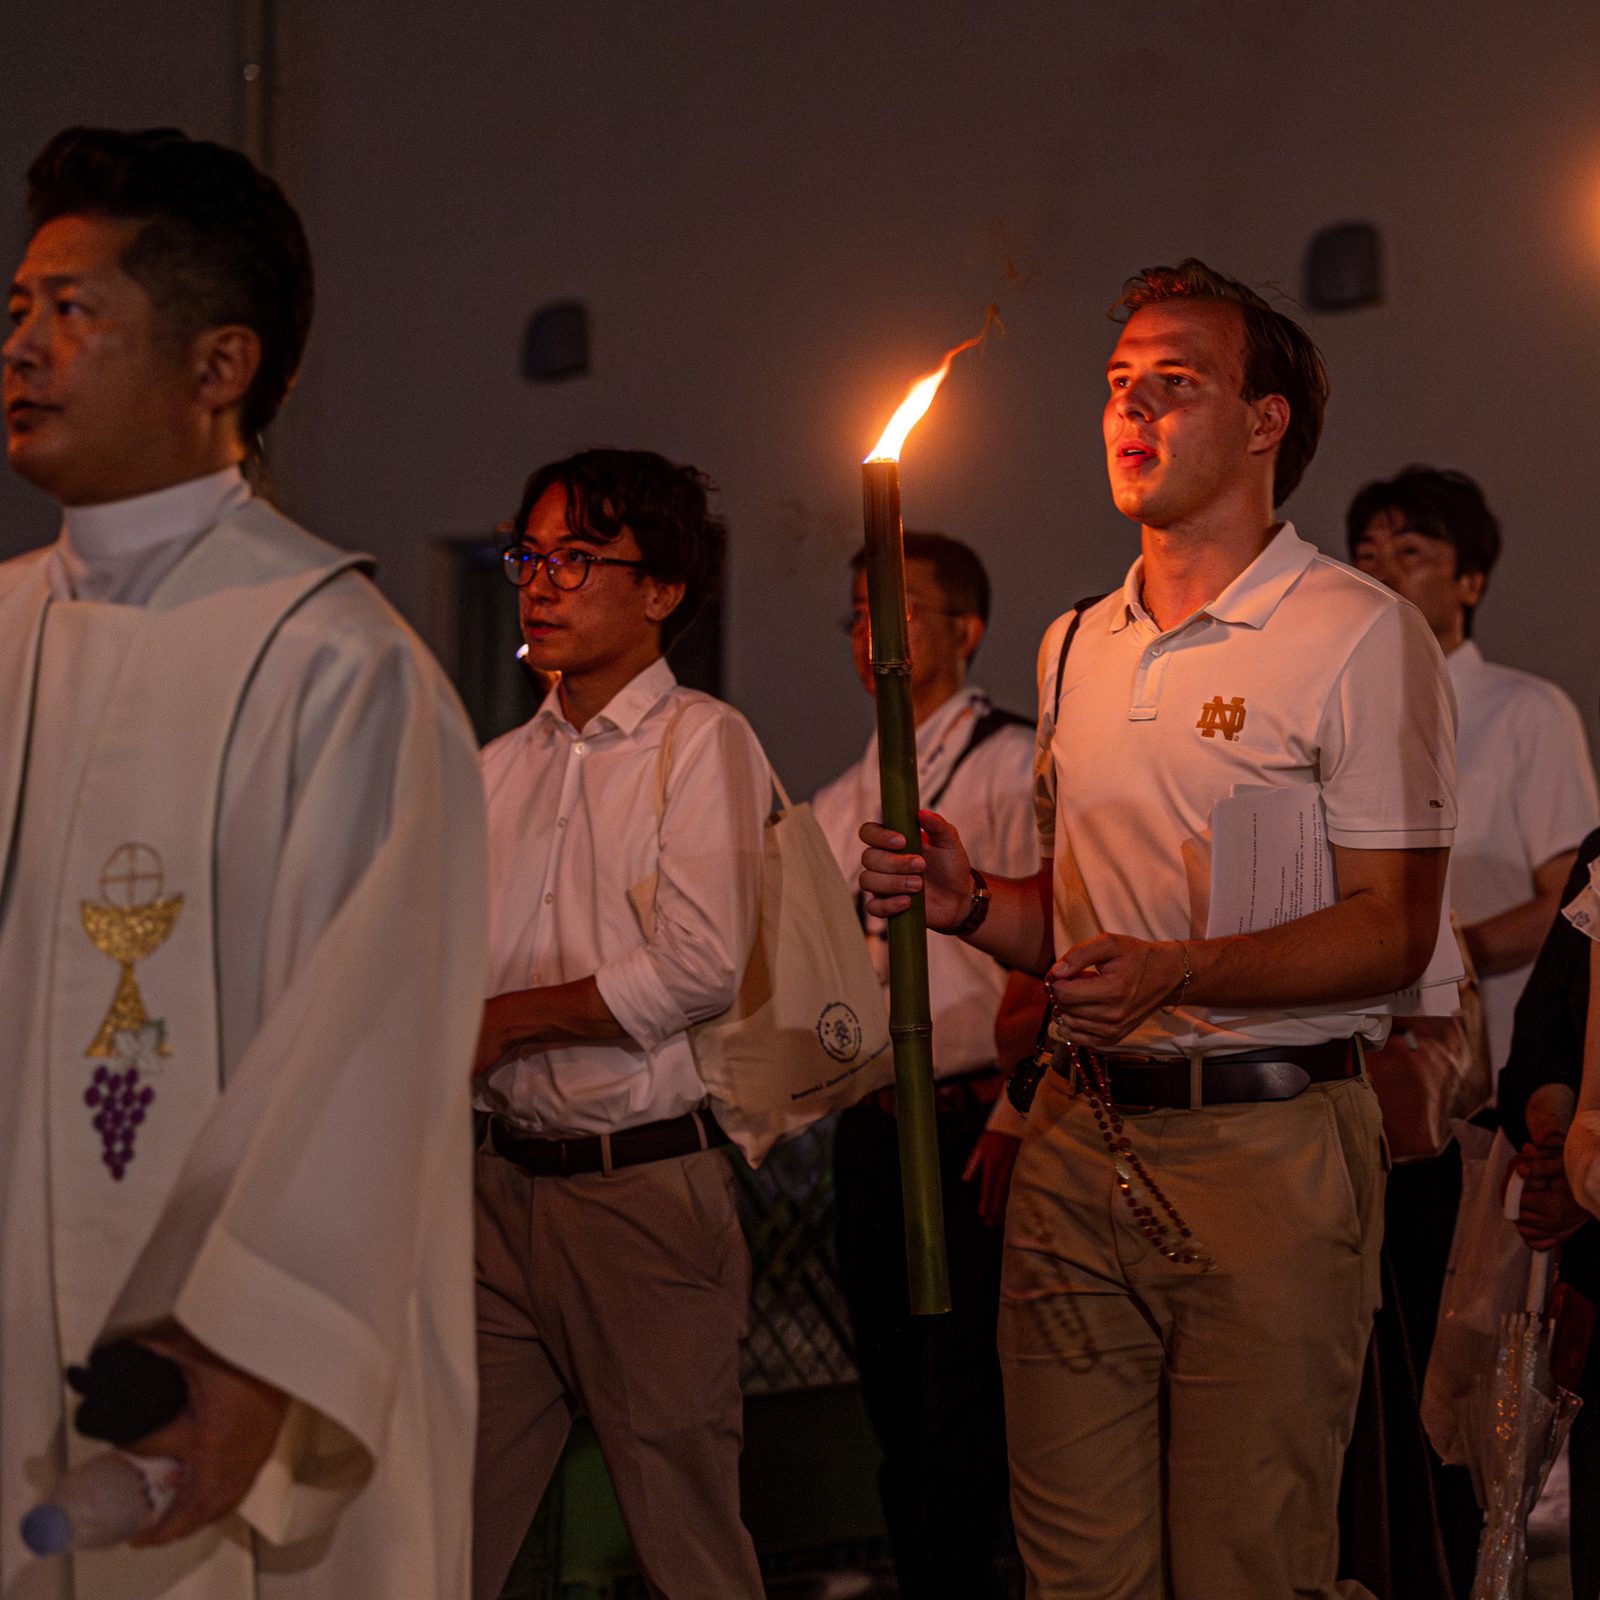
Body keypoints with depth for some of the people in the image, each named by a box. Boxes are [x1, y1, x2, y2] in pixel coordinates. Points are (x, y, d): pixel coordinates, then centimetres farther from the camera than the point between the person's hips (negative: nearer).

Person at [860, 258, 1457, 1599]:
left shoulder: (1362, 635, -4)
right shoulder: (1076, 648, 17)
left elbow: (1394, 932, -10)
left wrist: (1180, 972, -23)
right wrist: (969, 903, 3)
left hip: (1267, 1140, -6)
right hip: (1081, 1139, 6)